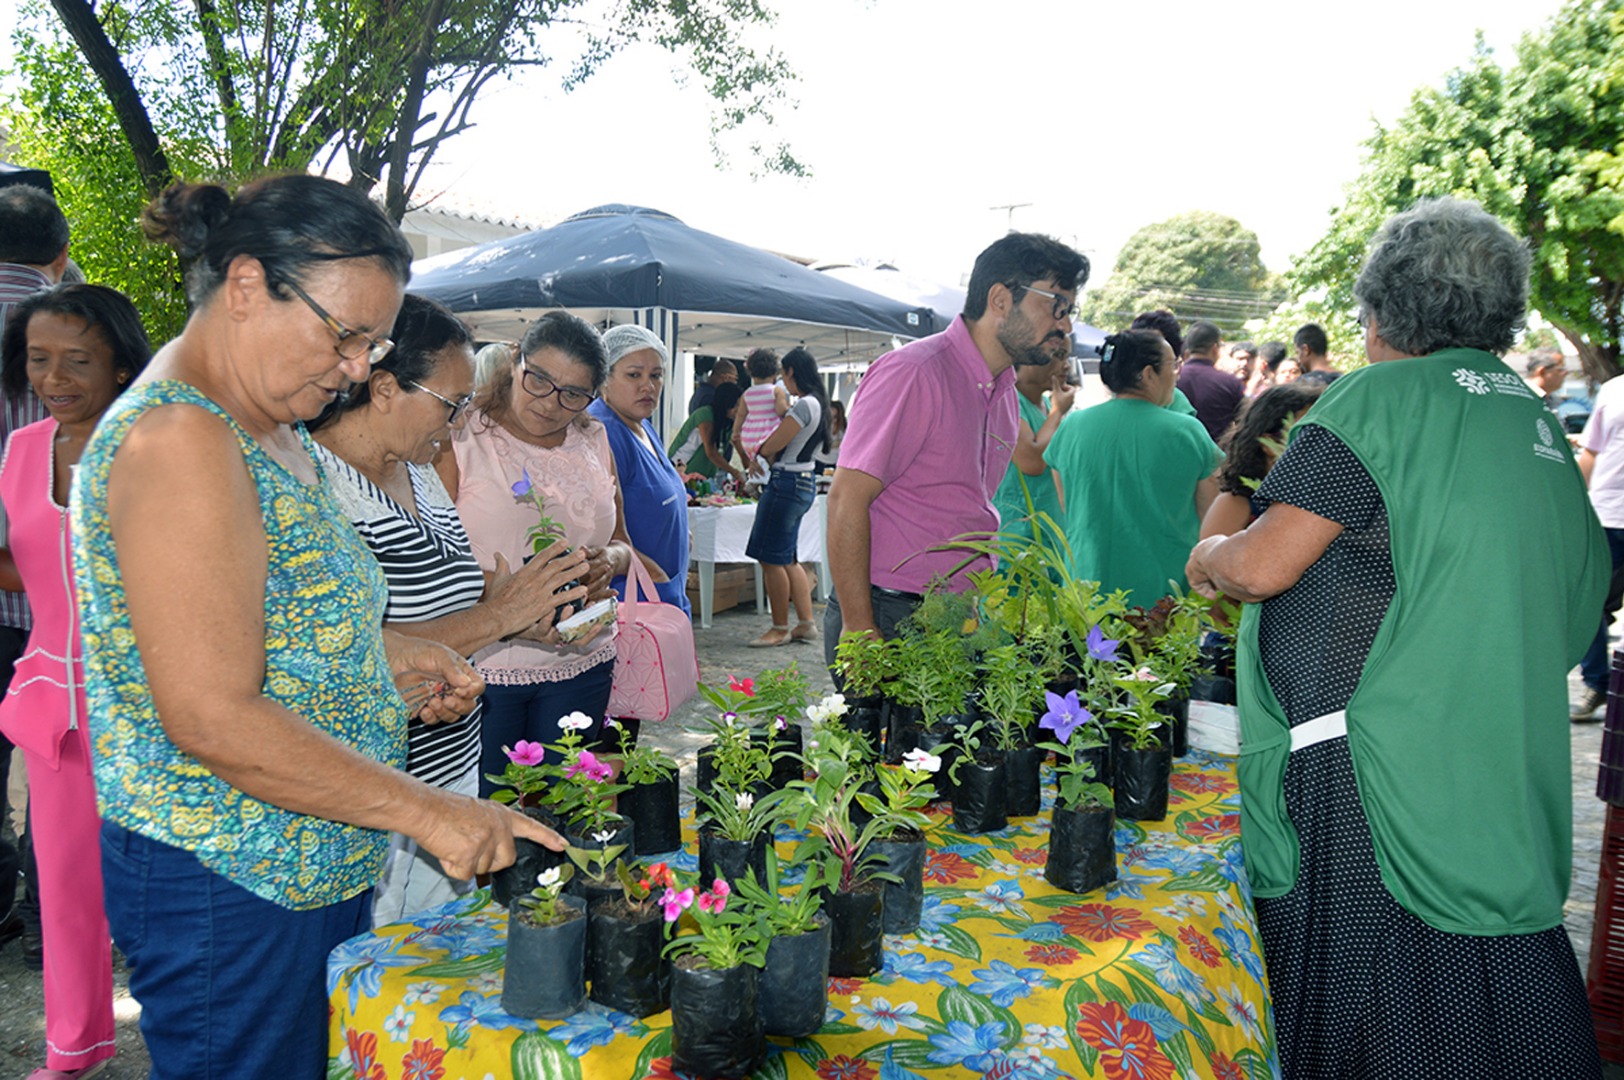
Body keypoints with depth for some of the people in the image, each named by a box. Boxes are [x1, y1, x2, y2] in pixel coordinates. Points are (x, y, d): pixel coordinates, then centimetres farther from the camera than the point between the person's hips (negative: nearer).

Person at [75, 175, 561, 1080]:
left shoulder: (272, 432, 10)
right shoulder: (176, 440, -21)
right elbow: (212, 719, -26)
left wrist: (388, 654, 5)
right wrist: (424, 810, -22)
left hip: (318, 860, 9)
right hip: (226, 883, -9)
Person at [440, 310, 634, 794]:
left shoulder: (594, 442, 11)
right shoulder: (462, 439, -5)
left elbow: (621, 543, 18)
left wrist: (609, 561, -6)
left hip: (580, 665, 5)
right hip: (483, 665, -4)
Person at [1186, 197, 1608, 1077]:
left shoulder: (1380, 398, -10)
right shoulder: (1537, 421, 13)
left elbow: (1261, 565, -15)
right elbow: (1580, 595, 21)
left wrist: (1208, 556, 6)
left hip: (1375, 767, -8)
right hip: (1507, 783, 8)